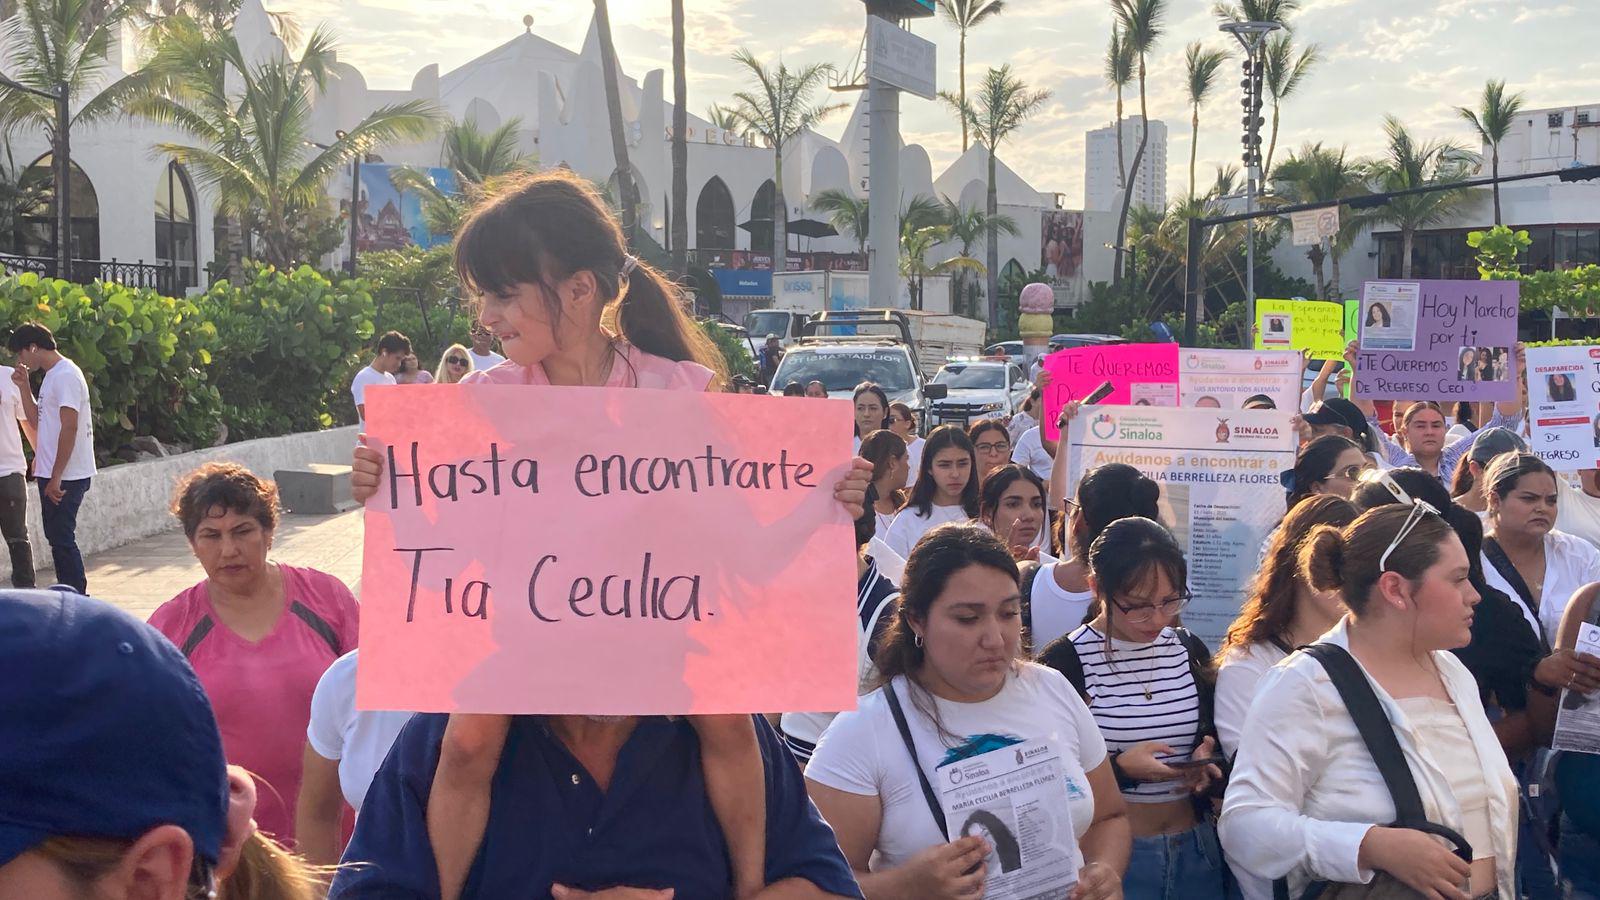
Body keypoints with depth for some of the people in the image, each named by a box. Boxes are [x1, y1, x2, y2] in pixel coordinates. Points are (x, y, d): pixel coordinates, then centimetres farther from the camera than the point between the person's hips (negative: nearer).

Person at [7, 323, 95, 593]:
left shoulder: (65, 375, -15)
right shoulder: (51, 376, 16)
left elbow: (69, 428, -21)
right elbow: (36, 421, 20)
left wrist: (56, 477, -22)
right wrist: (24, 386, 10)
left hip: (66, 476, -10)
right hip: (53, 474, 10)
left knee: (61, 537, -7)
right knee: (57, 536, 14)